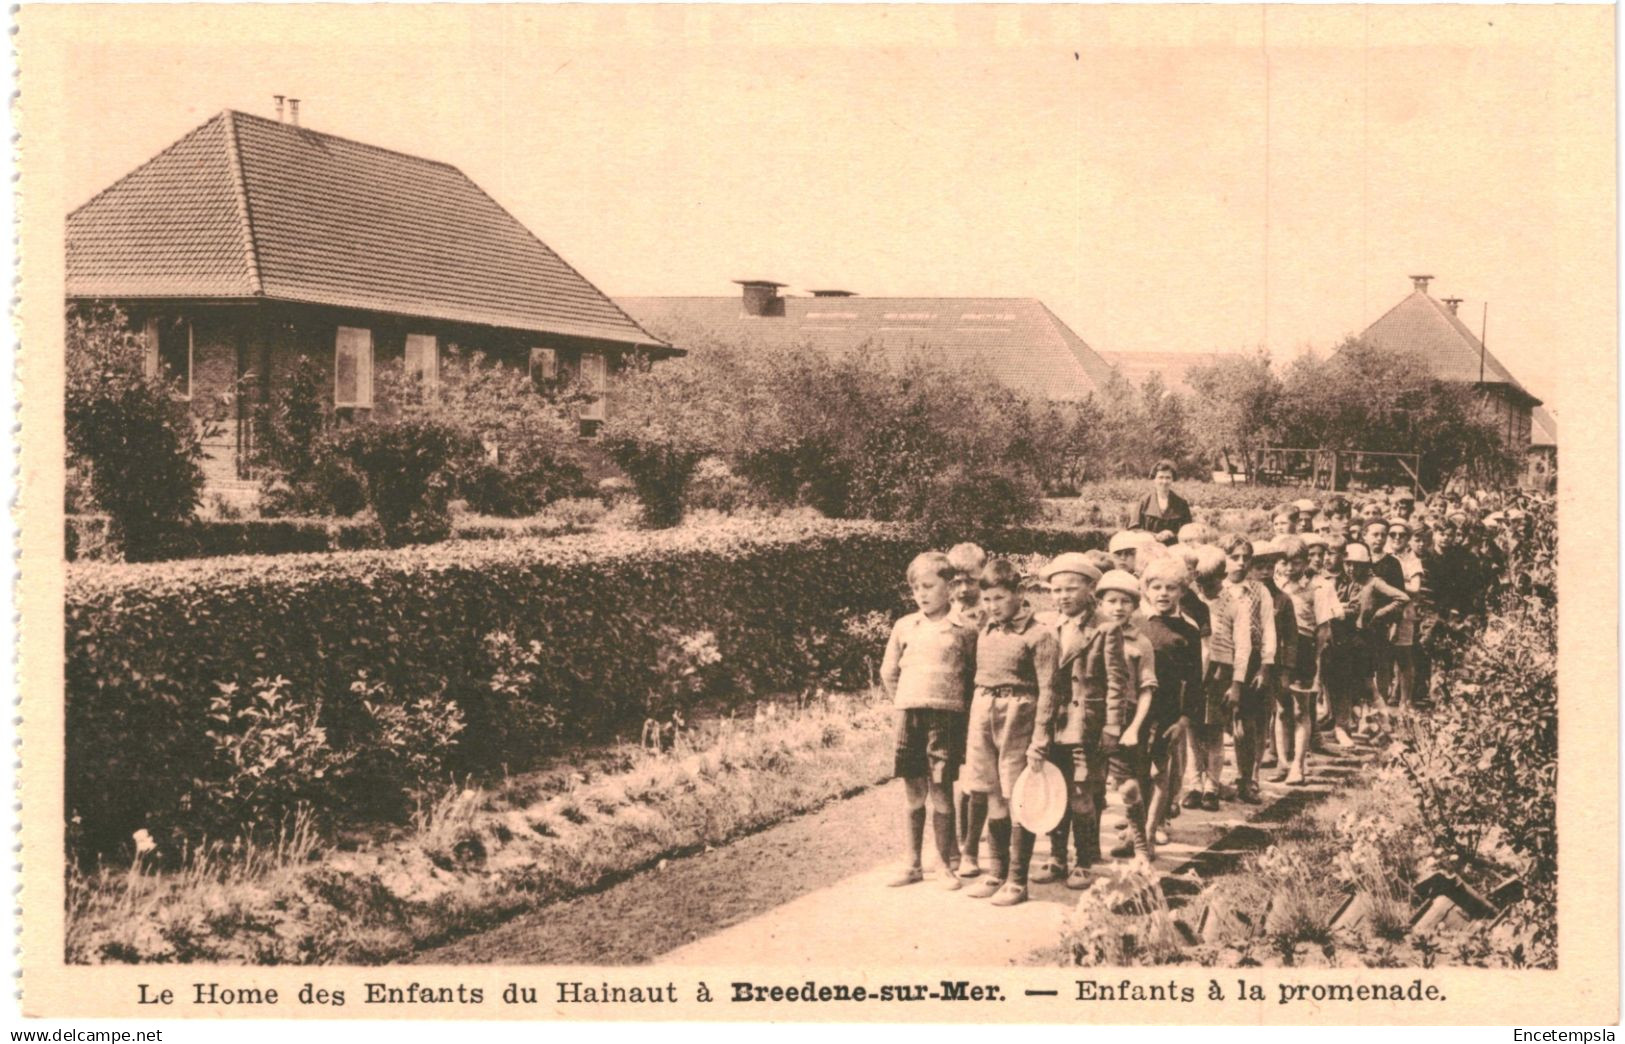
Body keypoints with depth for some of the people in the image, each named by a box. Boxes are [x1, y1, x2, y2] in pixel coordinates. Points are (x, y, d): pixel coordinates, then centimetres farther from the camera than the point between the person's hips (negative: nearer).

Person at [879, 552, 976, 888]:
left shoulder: (963, 629, 0)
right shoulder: (905, 626, 9)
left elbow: (975, 675, 5)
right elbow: (888, 672, 18)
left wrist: (961, 709, 2)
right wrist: (903, 705, 14)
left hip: (947, 717, -3)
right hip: (910, 716, 3)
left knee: (941, 791, -3)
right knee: (913, 793, 8)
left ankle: (946, 866, 7)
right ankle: (913, 864, 16)